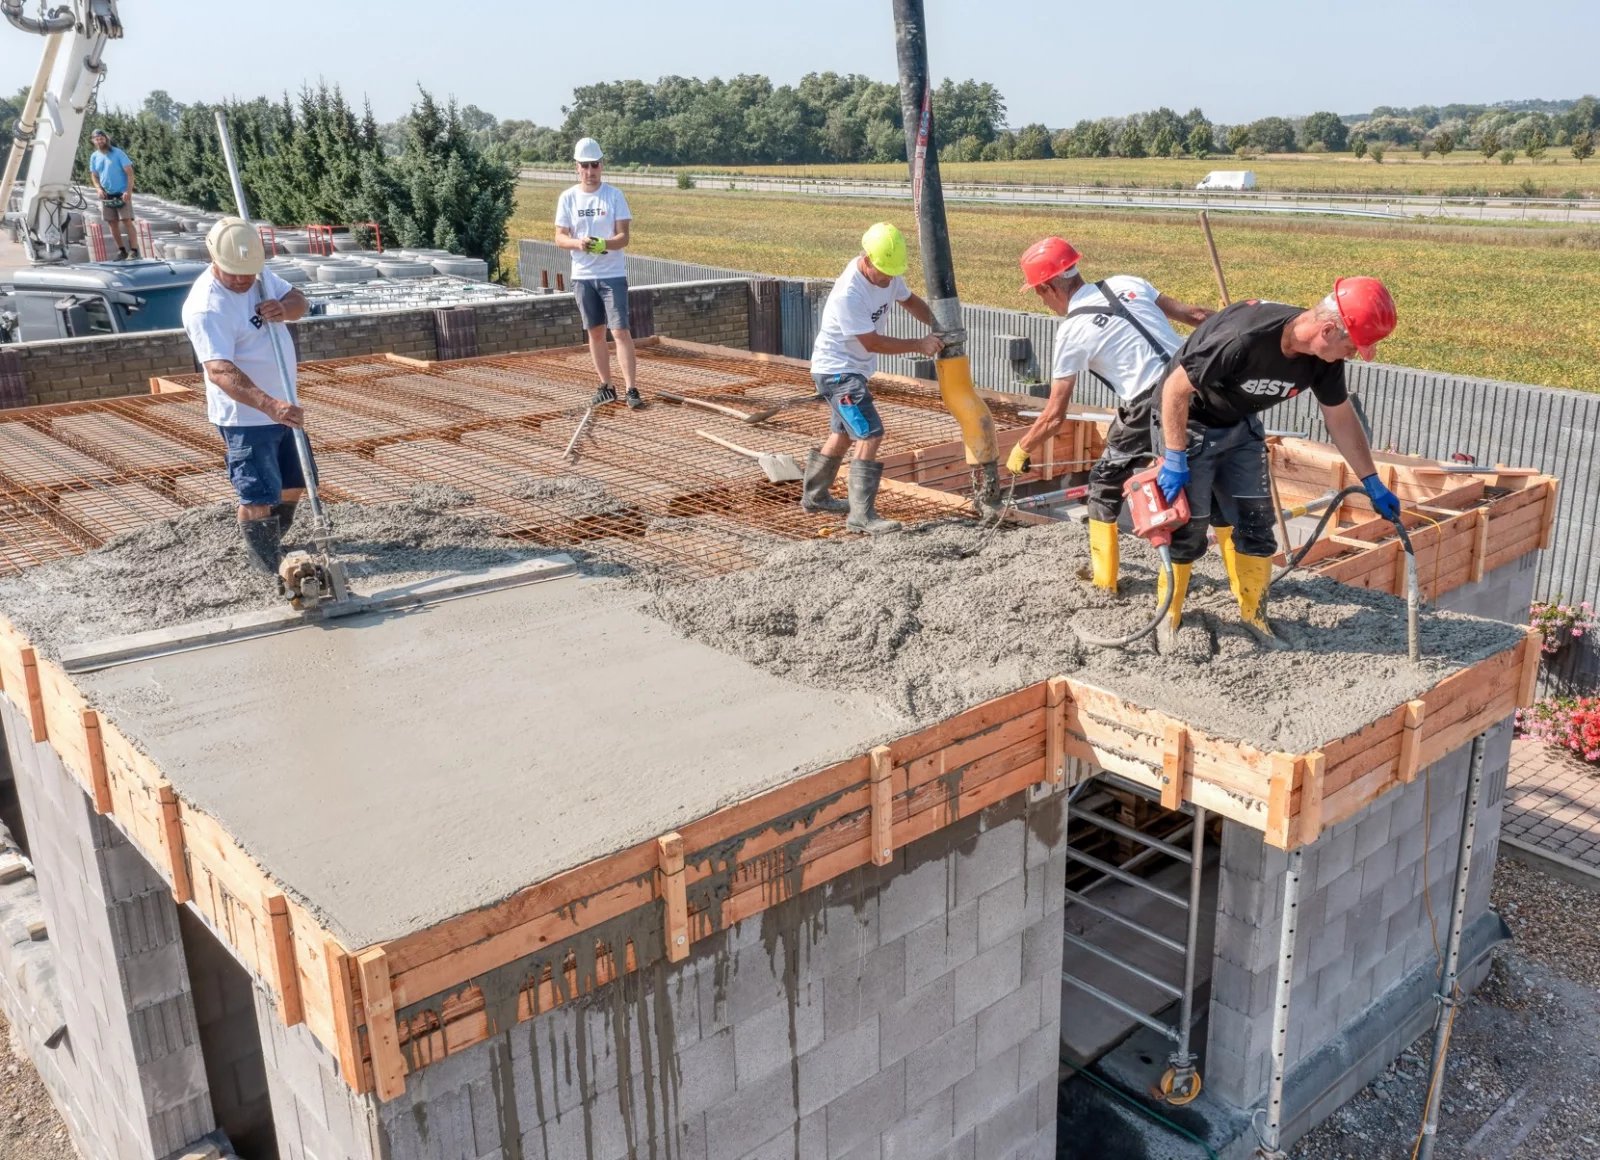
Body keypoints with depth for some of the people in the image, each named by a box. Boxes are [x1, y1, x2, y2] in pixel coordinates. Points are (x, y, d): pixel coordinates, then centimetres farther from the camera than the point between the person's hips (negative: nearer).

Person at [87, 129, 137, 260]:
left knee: (127, 221, -13)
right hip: (106, 194, 5)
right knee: (112, 222, 5)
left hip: (122, 194, -5)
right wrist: (98, 188, -3)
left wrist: (129, 191, -19)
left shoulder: (118, 153, -6)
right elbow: (94, 175, 16)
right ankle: (121, 250, 14)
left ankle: (134, 251, -14)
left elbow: (130, 173, -9)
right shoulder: (94, 157, 8)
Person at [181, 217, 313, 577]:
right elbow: (219, 370, -35)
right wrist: (269, 404, -48)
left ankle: (273, 545, 40)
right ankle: (274, 571, 3)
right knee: (259, 497, -5)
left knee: (293, 484, 20)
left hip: (281, 407, 9)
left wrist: (284, 308, -15)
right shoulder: (206, 307, -26)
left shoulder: (260, 275, 0)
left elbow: (298, 299, 11)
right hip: (245, 416, -9)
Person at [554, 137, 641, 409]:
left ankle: (631, 389, -9)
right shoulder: (568, 197, 4)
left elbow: (624, 236, -6)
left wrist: (605, 244, -28)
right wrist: (577, 243, -20)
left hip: (612, 274, -3)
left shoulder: (614, 195, -2)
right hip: (582, 275, 3)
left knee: (620, 331, -9)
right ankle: (606, 387, 18)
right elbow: (559, 237, 2)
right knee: (595, 332, 9)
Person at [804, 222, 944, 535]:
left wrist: (937, 326, -3)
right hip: (837, 370, -10)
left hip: (854, 369, 10)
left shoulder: (886, 273, -5)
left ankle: (814, 496, 41)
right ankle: (861, 516, -15)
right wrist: (920, 345, -22)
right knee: (870, 435, -18)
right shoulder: (848, 294, -30)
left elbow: (909, 300, 12)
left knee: (843, 434, 23)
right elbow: (872, 343, -25)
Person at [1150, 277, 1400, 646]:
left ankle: (1254, 616, 17)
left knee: (1256, 523, 3)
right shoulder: (1243, 337, -37)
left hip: (1241, 426, 7)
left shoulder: (1324, 358, -14)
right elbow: (1176, 389, -28)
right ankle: (1168, 614, 18)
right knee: (1188, 527, -2)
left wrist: (1372, 484, 8)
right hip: (1188, 423, -6)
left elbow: (1341, 419, 3)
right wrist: (1174, 460, -24)